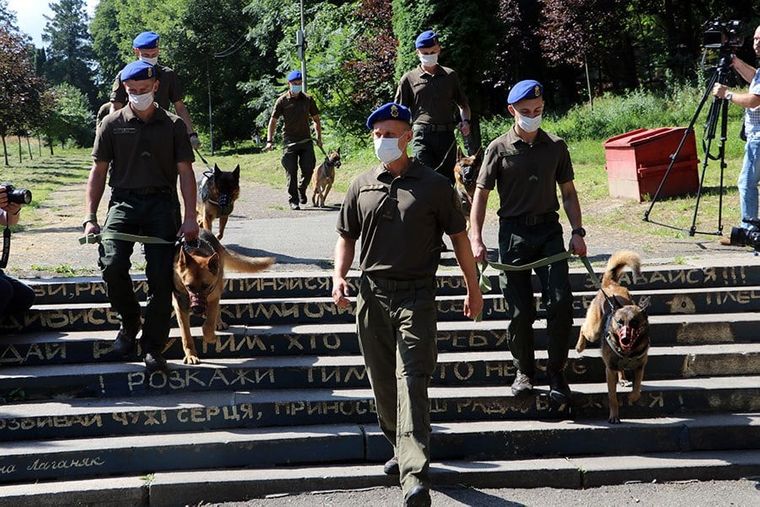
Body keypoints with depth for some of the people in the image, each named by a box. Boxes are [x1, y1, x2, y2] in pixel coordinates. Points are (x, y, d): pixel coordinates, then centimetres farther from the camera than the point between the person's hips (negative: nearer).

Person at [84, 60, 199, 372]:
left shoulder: (173, 125, 9)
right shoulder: (113, 124, 9)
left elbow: (185, 172, 6)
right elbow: (99, 171, 9)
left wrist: (190, 217, -4)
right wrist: (90, 217, 1)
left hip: (162, 203, 0)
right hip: (124, 201, 0)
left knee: (161, 276, -9)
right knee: (113, 265, -21)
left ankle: (153, 347, 4)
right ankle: (129, 323, 6)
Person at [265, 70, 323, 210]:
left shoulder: (308, 100, 6)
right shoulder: (282, 101, -2)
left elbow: (316, 119, 15)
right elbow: (273, 121, 0)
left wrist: (319, 138, 10)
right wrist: (270, 141, -8)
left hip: (306, 140, 3)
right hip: (290, 141, -2)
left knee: (309, 169, 0)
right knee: (291, 172, -3)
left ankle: (301, 190, 28)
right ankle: (293, 200, 6)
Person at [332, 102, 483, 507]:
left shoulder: (433, 185, 1)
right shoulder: (362, 186, 10)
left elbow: (458, 236, 7)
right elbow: (347, 237, 18)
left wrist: (473, 289, 9)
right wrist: (339, 276, 0)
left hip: (416, 295, -4)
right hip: (372, 294, 4)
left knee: (411, 382, -14)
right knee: (383, 383, 12)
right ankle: (401, 449, 34)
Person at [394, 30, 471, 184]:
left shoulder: (450, 76, 15)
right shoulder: (409, 79, 9)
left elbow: (463, 104, 24)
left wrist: (465, 121, 4)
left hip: (446, 135, 2)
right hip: (422, 136, -2)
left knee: (447, 179, 3)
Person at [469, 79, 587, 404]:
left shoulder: (555, 146, 8)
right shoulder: (499, 149, 0)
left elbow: (568, 193, 14)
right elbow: (481, 195, 1)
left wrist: (577, 232, 3)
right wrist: (475, 239, -9)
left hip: (549, 230, 2)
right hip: (514, 231, -2)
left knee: (560, 301, -10)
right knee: (520, 310, 1)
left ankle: (556, 373, 4)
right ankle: (524, 371, 20)